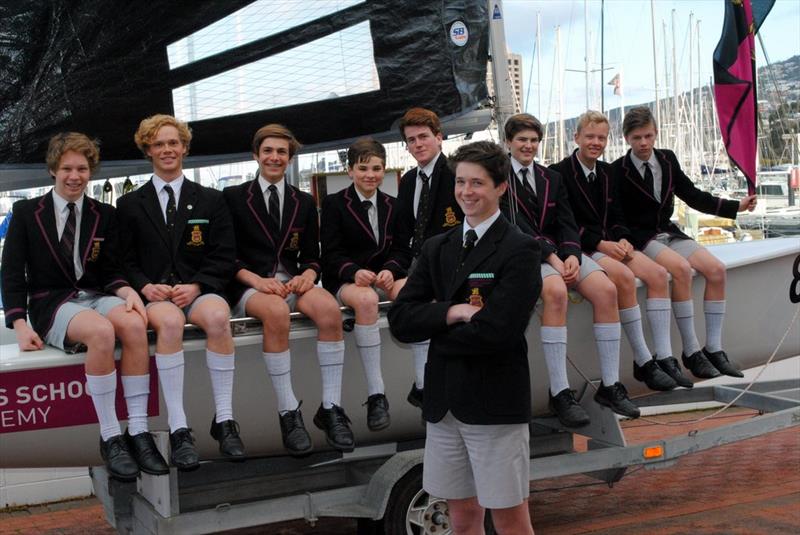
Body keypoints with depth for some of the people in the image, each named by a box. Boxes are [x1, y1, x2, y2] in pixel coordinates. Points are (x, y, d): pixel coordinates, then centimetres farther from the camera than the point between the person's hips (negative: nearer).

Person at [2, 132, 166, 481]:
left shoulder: (105, 215, 14)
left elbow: (110, 270, 10)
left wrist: (127, 291, -14)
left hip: (96, 296, 3)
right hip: (51, 304, -3)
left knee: (134, 323, -34)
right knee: (101, 331, -37)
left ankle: (138, 432, -31)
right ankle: (110, 437, -30)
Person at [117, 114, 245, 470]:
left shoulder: (211, 201, 16)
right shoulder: (129, 205, 16)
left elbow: (224, 258, 7)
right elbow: (125, 261, 10)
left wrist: (196, 286, -11)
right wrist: (145, 286, -11)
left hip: (200, 291, 1)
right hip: (154, 295, 0)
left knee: (218, 316, -36)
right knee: (169, 322, -37)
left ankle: (224, 420, -29)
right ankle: (178, 430, -37)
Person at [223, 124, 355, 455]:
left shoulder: (304, 202, 20)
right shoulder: (234, 197, 10)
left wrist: (308, 274, -8)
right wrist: (256, 279, -15)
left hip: (292, 282, 3)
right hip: (249, 286, -3)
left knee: (330, 308, -31)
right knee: (276, 311, -39)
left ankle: (331, 408, -27)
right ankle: (288, 413, -33)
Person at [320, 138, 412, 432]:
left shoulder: (393, 205, 17)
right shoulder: (334, 204, 4)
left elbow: (402, 250, 9)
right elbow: (331, 254, -4)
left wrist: (390, 269, -14)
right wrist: (355, 271, -23)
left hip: (385, 275, 4)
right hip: (346, 280, -3)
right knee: (366, 300, -39)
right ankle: (376, 394, -37)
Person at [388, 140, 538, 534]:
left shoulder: (520, 250, -8)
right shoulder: (437, 248, 10)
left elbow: (496, 331, -20)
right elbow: (399, 320, 1)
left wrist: (433, 331, -6)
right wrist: (453, 312, -15)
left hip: (495, 402, -5)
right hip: (444, 402, 6)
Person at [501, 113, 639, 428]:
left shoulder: (552, 178, 22)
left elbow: (566, 224, 11)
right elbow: (515, 225, -9)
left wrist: (572, 256, -10)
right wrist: (551, 258, -19)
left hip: (560, 252, 6)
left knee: (606, 290, -21)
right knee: (555, 291, -37)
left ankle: (610, 386, -15)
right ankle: (559, 393, -35)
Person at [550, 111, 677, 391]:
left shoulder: (606, 171, 17)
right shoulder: (559, 172, -6)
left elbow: (616, 216, 18)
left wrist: (622, 239, -4)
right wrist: (600, 244, -18)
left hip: (610, 244, 7)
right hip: (581, 248, -7)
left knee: (658, 274, -16)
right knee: (625, 277, -32)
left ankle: (665, 358, -17)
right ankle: (643, 362, -24)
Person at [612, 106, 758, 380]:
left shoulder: (667, 159, 8)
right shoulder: (618, 171, -8)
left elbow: (692, 195, 12)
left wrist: (736, 206, 7)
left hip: (668, 233, 6)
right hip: (639, 239, -6)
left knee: (716, 270, -14)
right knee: (681, 268, -32)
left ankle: (714, 349, -7)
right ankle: (691, 352, -24)